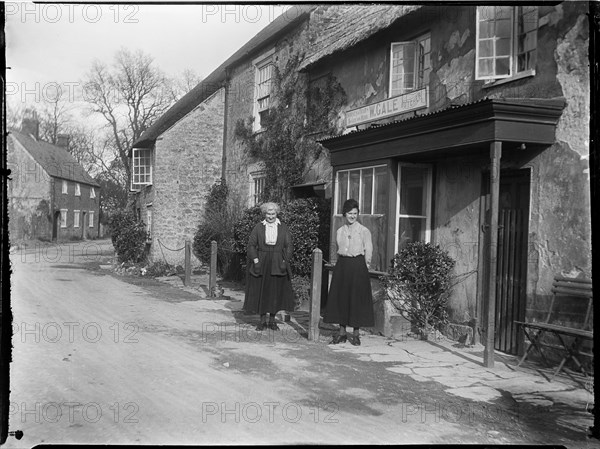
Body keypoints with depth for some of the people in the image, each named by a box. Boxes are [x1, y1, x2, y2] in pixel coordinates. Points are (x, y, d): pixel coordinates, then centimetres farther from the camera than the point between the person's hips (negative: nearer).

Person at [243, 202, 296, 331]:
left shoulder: (283, 228, 3)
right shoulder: (258, 228, 2)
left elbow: (289, 246, 2)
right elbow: (251, 244, 0)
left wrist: (285, 261, -9)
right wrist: (255, 260, -11)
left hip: (277, 265, 1)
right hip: (261, 263, 0)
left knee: (276, 291, 3)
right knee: (261, 291, 2)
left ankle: (272, 320, 16)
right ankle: (263, 320, 12)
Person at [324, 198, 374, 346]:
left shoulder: (364, 231, -2)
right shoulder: (339, 231, 10)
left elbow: (368, 252, -1)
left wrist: (363, 269, -2)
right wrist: (342, 264, 7)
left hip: (358, 266, -4)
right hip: (342, 266, 4)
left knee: (357, 299, 0)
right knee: (340, 298, 5)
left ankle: (356, 334, 10)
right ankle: (342, 333, 15)